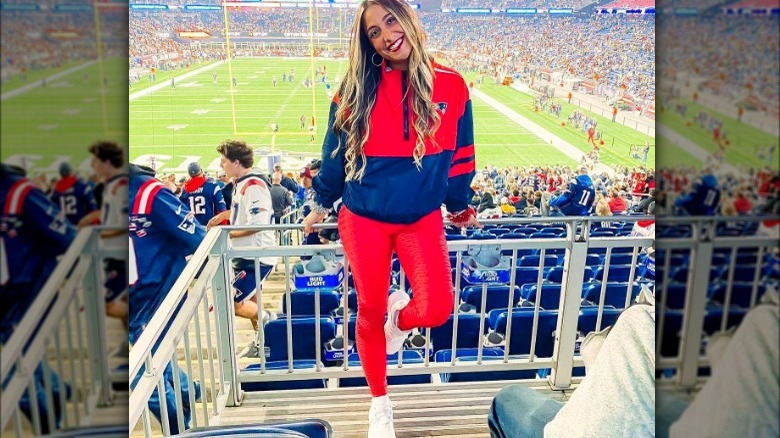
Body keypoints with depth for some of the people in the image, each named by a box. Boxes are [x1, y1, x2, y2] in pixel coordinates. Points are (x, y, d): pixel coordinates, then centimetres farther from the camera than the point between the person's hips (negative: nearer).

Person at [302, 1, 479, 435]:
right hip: (363, 218, 0)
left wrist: (460, 206, 17)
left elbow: (460, 154, 7)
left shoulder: (450, 85, -4)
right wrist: (321, 204, 13)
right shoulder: (357, 88, -5)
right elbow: (336, 151, 6)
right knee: (370, 311, 9)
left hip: (423, 218, 0)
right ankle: (380, 403, 33)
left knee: (437, 309, -14)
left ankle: (400, 317, 26)